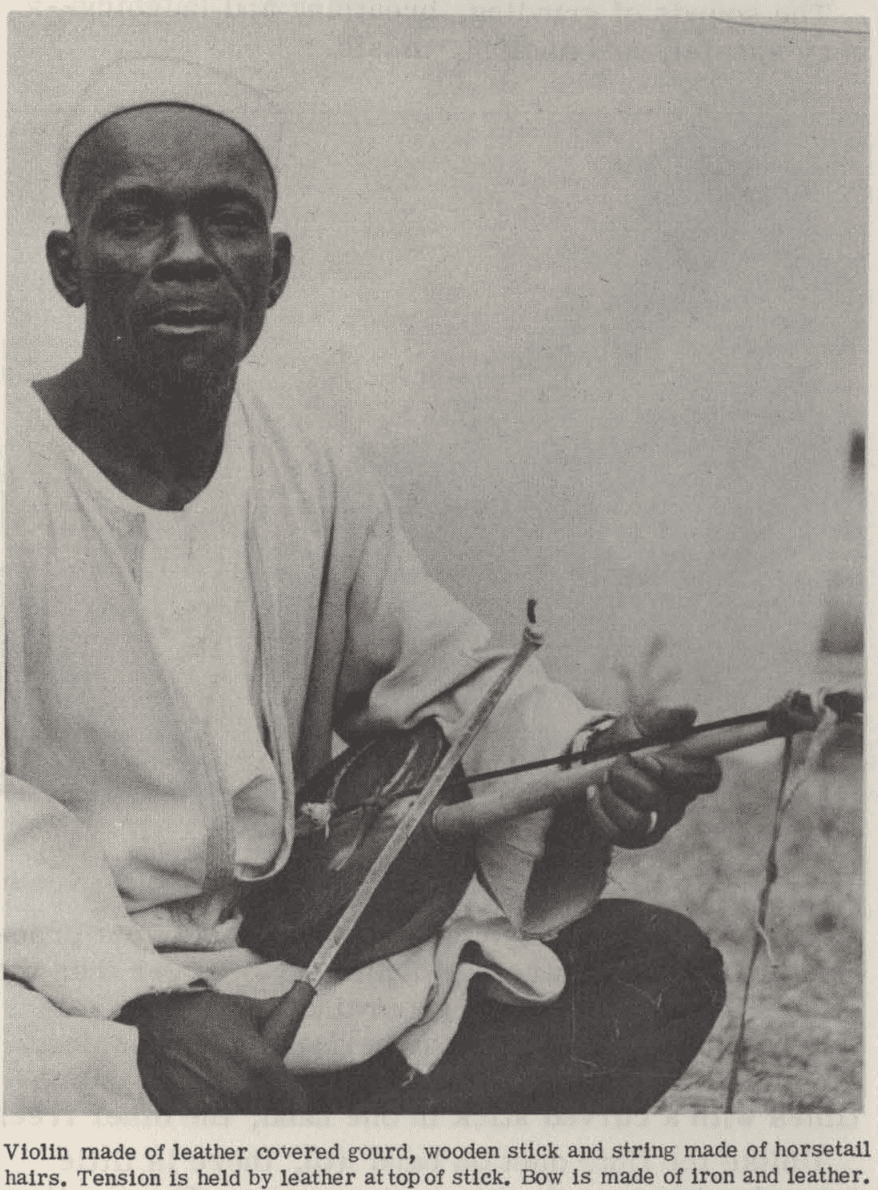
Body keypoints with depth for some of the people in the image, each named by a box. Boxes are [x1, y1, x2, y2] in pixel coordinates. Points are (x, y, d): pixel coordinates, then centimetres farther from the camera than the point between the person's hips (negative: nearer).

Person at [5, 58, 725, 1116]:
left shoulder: (310, 472, 5)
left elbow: (450, 678, 12)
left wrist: (588, 754, -10)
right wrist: (148, 1001, -33)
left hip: (309, 945, 6)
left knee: (662, 965, -4)